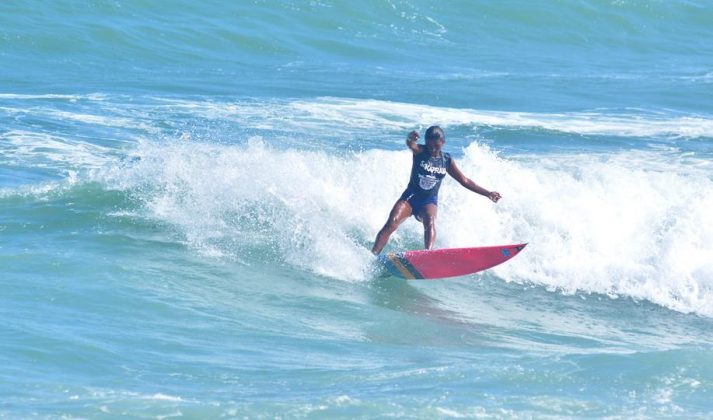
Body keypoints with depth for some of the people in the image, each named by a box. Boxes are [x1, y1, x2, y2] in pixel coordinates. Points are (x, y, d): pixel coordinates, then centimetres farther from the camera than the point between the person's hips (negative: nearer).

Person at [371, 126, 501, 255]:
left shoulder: (447, 161, 1)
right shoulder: (419, 151, -8)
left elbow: (465, 181, 10)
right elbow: (410, 145, -34)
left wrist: (487, 193, 7)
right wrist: (410, 140, -60)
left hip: (429, 201, 1)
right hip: (410, 196, -1)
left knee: (430, 222, -31)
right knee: (391, 224, -19)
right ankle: (372, 256, -16)